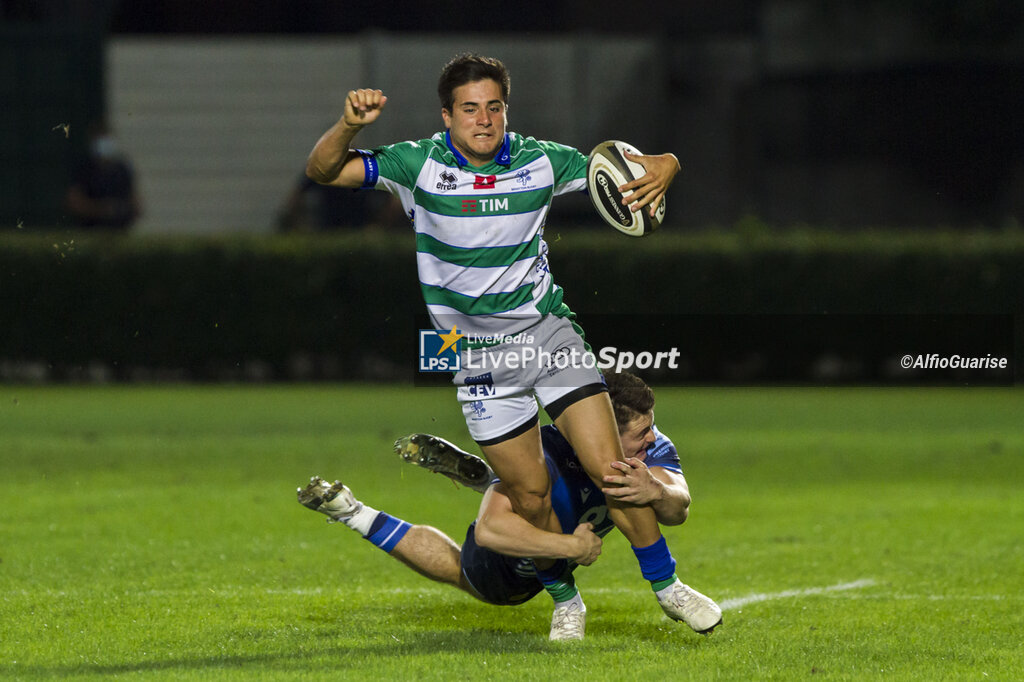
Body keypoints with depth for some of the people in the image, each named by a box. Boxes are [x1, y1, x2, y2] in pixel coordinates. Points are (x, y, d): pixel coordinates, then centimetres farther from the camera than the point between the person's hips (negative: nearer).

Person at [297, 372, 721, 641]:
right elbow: (488, 530, -55)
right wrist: (572, 546, -58)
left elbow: (679, 508, -45)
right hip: (502, 577, -5)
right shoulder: (544, 449, -46)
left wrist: (655, 492, -67)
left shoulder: (650, 446, -30)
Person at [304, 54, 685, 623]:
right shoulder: (419, 164, -7)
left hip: (548, 330, 0)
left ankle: (665, 584, 7)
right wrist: (350, 126, -28)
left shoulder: (541, 160, -4)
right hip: (477, 355, 0)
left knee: (610, 469, -9)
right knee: (530, 495, 0)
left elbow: (659, 164, 1)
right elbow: (324, 171, -9)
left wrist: (658, 176, -23)